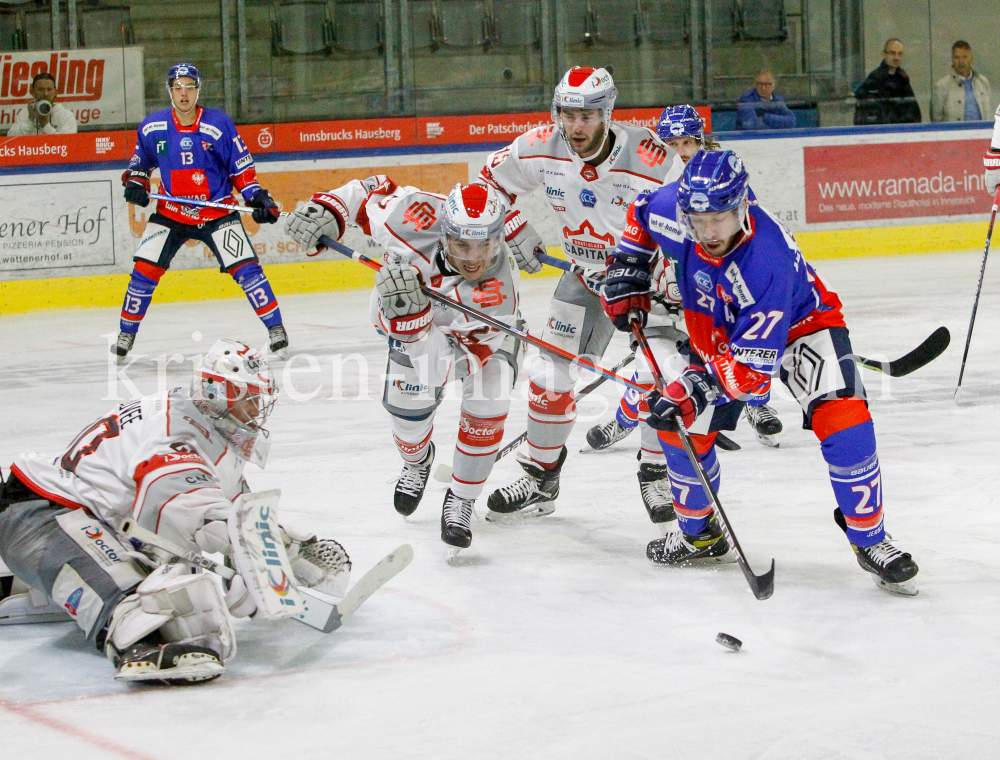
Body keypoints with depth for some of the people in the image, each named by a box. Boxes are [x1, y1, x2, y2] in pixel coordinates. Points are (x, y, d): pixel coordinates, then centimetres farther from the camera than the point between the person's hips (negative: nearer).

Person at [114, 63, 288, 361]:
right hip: (171, 212, 2)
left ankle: (275, 328, -2)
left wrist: (258, 197, -12)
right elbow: (141, 161, 15)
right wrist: (135, 182, -4)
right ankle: (127, 333, 12)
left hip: (217, 211, -2)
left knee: (245, 268, -13)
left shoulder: (219, 125, -11)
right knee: (144, 270, -5)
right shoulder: (152, 127, -4)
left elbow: (242, 168, -3)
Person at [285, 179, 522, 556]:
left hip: (485, 329, -2)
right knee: (409, 397, -6)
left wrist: (412, 313, -64)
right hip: (411, 317, 2)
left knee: (486, 407, -19)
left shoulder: (500, 287, -46)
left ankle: (460, 503, 5)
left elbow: (439, 365, -47)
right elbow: (374, 190, -18)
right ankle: (417, 460, 33)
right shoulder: (419, 220, -42)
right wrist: (326, 209, -33)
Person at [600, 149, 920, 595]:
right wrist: (626, 277, -4)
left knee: (843, 422, -25)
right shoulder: (672, 209, -26)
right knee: (680, 427, -1)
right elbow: (641, 213, 2)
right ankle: (699, 534, 26)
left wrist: (697, 389, -47)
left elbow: (753, 360, -39)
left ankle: (870, 541, -8)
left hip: (799, 323, -5)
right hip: (716, 331, 6)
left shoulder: (767, 259, -42)